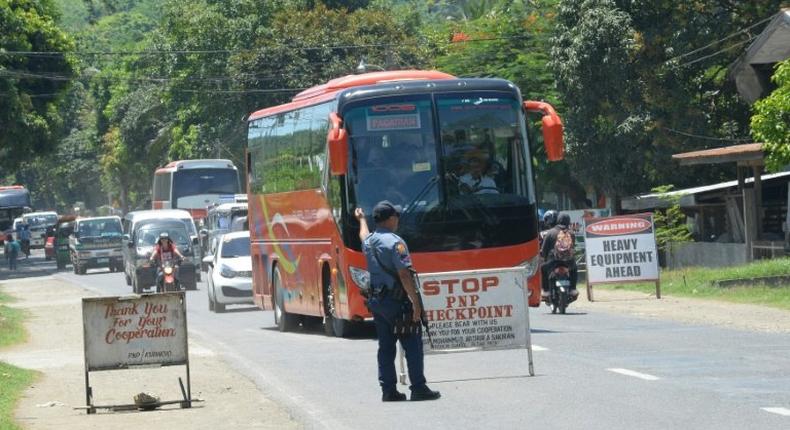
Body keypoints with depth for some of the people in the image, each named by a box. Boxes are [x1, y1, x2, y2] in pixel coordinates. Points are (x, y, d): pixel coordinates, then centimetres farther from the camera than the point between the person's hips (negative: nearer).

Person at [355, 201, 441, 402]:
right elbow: (404, 275, -21)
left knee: (386, 346, 11)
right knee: (412, 345, -2)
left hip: (375, 300, 8)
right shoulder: (395, 243, -16)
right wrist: (416, 303, -20)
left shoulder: (369, 241, 8)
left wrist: (361, 219, 57)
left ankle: (388, 390, 11)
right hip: (396, 300, -8)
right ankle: (418, 389, -3)